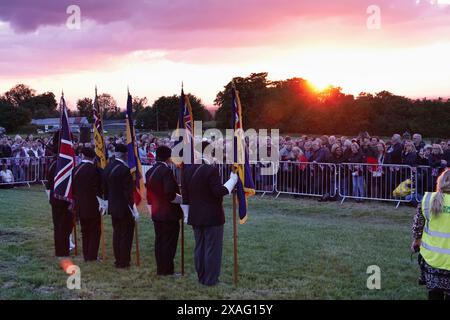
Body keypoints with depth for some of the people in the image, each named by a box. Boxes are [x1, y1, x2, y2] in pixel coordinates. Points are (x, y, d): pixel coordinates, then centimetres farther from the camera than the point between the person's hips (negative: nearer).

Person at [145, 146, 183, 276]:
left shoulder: (150, 172, 8)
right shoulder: (166, 171, -19)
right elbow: (170, 194, -24)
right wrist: (182, 199, -7)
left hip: (156, 213, 8)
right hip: (169, 214, -8)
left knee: (159, 241, 13)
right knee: (169, 243, 0)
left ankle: (160, 269, 19)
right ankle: (167, 270, 4)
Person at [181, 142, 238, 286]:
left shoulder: (187, 170, 4)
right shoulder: (211, 170, -18)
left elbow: (185, 195, 8)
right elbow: (219, 192, -19)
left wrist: (188, 214, 16)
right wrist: (232, 180, -8)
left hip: (195, 216, 7)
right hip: (212, 216, -7)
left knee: (199, 247, 15)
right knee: (212, 248, 2)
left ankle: (201, 277, 23)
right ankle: (210, 279, 6)